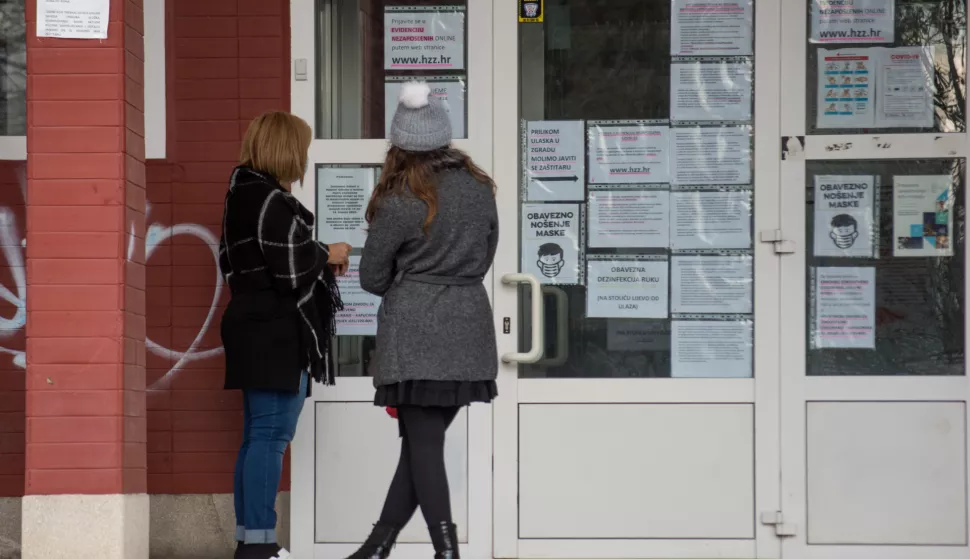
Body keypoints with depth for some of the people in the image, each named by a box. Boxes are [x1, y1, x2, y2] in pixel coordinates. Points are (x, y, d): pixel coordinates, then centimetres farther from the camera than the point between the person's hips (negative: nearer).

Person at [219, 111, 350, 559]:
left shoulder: (241, 197, 13)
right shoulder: (274, 202, -16)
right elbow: (292, 271, -21)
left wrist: (317, 261, 17)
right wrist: (329, 255, -1)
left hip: (254, 327, 10)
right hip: (279, 332, -10)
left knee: (257, 435, 13)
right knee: (272, 435, -9)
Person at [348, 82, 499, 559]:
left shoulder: (398, 203, -11)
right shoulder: (480, 188, 5)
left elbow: (372, 278, -2)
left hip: (414, 333, -5)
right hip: (468, 329, 6)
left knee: (423, 443, 0)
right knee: (424, 439, 10)